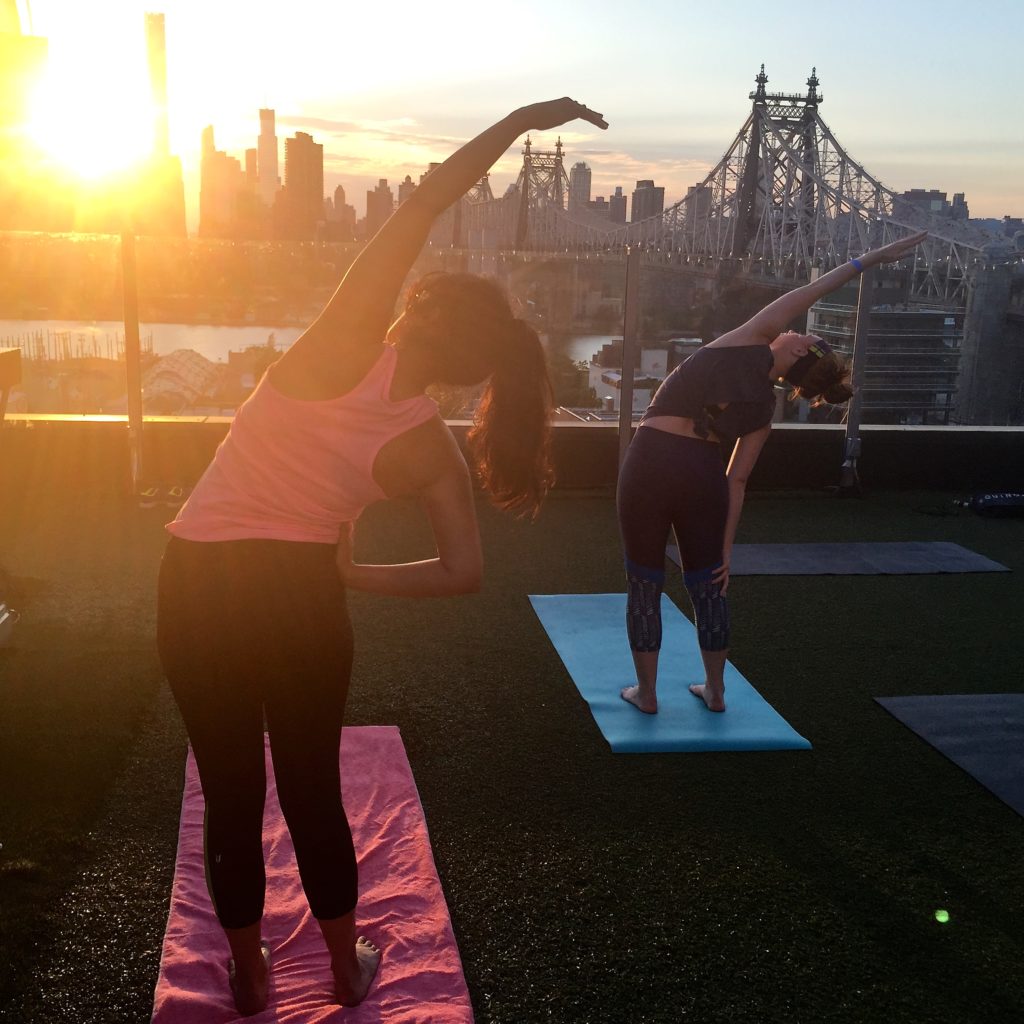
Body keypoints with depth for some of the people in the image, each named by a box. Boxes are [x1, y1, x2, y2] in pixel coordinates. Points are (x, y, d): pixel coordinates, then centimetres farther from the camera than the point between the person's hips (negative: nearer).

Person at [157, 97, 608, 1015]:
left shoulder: (348, 349, -16)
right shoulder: (438, 451, -7)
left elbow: (421, 206, -15)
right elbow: (463, 572, -7)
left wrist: (521, 120, -11)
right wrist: (355, 574, 3)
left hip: (197, 586, -1)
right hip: (304, 596, 1)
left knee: (232, 792, 16)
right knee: (313, 788, 20)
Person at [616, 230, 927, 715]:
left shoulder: (749, 345, -2)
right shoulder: (765, 410, 5)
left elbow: (802, 296, -5)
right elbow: (737, 481, 6)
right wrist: (726, 547, 13)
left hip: (650, 460, -3)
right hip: (703, 470, 3)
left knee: (644, 584, 9)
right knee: (707, 585, 19)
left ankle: (646, 692, 18)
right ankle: (715, 690, 30)